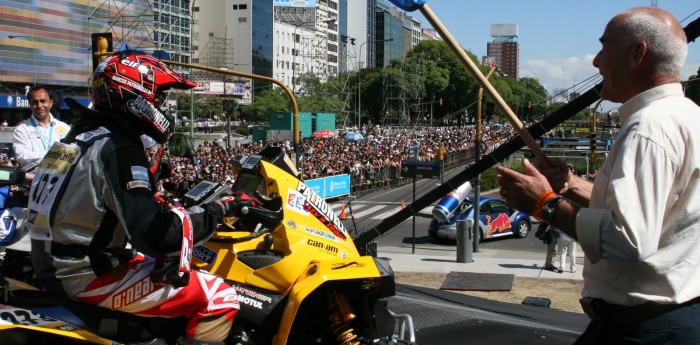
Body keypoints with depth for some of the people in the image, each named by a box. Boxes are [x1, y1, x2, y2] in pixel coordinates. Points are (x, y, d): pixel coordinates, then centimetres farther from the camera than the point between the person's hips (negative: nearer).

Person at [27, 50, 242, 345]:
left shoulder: (81, 136, 13)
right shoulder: (117, 148, -18)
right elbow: (154, 231, -28)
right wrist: (217, 209, -16)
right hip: (89, 279, -10)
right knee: (221, 297, -14)